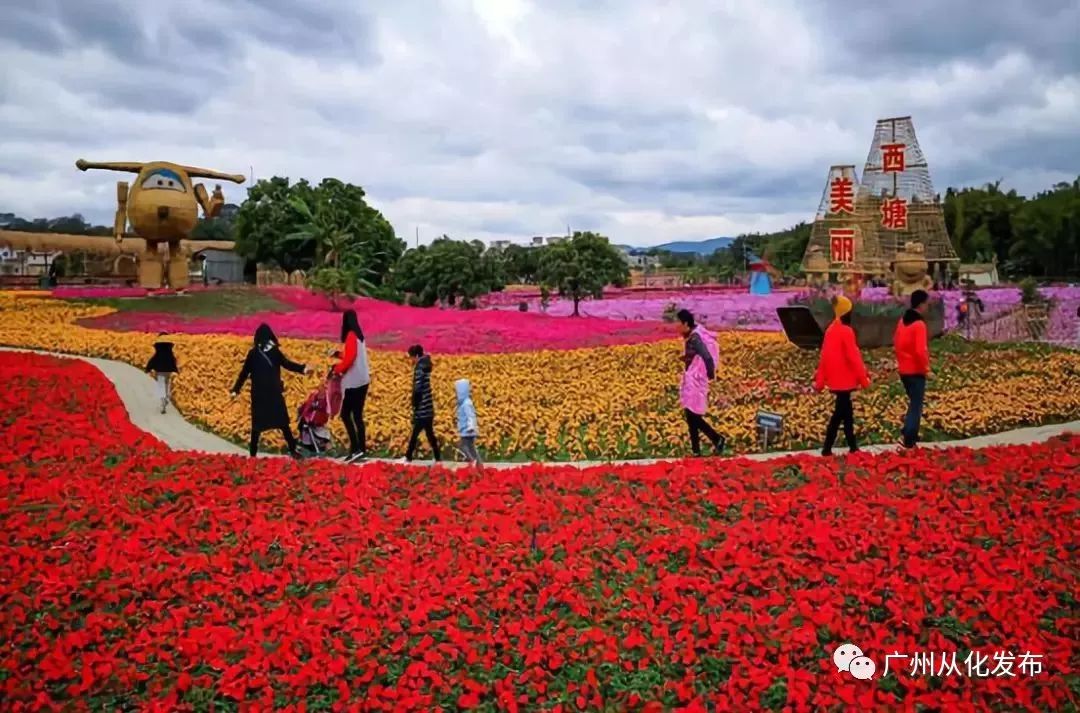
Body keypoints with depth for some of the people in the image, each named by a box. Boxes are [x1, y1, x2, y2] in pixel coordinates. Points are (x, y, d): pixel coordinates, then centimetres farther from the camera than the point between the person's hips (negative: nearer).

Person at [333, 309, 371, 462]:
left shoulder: (351, 336, -14)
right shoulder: (358, 335, 13)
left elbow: (350, 358, -22)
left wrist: (337, 369, -10)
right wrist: (339, 354, 24)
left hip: (354, 382, -9)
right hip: (362, 381, 9)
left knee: (345, 414, -4)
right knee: (357, 415, 11)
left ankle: (356, 448, -9)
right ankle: (361, 449, 12)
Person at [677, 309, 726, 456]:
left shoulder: (694, 338, -20)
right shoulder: (690, 337, 8)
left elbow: (708, 358, -25)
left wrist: (711, 374, -13)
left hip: (696, 381, -10)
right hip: (690, 381, 10)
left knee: (693, 416, -5)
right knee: (690, 416, 11)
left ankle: (717, 439, 8)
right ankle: (696, 450, 16)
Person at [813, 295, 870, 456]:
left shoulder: (831, 329, 10)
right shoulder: (846, 331, -15)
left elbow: (824, 356, 11)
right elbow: (853, 357, -16)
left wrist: (820, 381, 13)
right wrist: (864, 379, -10)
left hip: (835, 379, 8)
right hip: (844, 380, -8)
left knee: (846, 412, 15)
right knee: (839, 414, -3)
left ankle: (853, 447, 20)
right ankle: (827, 449, -2)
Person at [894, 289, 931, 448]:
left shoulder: (903, 321, 7)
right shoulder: (919, 324, -19)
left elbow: (896, 342, 15)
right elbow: (920, 351, -24)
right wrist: (926, 368, -12)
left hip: (903, 369, 8)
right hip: (916, 371, -8)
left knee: (913, 402, 20)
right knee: (916, 405, -1)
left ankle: (909, 433, 21)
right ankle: (908, 439, -2)